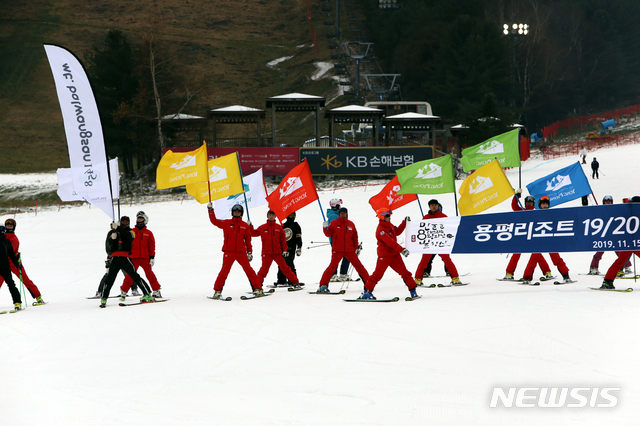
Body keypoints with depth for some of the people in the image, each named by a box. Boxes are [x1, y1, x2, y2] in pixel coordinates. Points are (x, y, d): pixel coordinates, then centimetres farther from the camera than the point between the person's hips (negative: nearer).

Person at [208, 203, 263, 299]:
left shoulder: (245, 225, 11)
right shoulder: (226, 223, 8)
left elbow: (248, 239, 15)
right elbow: (214, 221, 10)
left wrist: (250, 252, 11)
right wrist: (211, 210, 3)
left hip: (241, 252, 1)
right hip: (229, 252, -1)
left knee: (249, 270, -2)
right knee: (224, 271, -6)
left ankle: (258, 289, 2)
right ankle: (217, 291, 2)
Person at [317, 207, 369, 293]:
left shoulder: (351, 224, 8)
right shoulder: (334, 223, 1)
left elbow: (355, 237, 15)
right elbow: (328, 234, 1)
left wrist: (356, 248, 12)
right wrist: (325, 228, -16)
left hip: (349, 250, 3)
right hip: (337, 250, -3)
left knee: (358, 265, 4)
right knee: (332, 266, -12)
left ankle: (367, 282, 15)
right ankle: (323, 285, -8)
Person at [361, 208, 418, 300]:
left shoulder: (390, 225, 9)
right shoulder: (380, 230, -19)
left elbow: (397, 231, 29)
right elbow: (390, 242, -31)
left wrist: (405, 222, 23)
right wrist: (401, 250, -38)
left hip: (394, 254, 8)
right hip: (384, 255, -7)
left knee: (404, 272, 2)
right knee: (378, 274, -8)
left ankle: (413, 291, 6)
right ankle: (367, 291, 2)